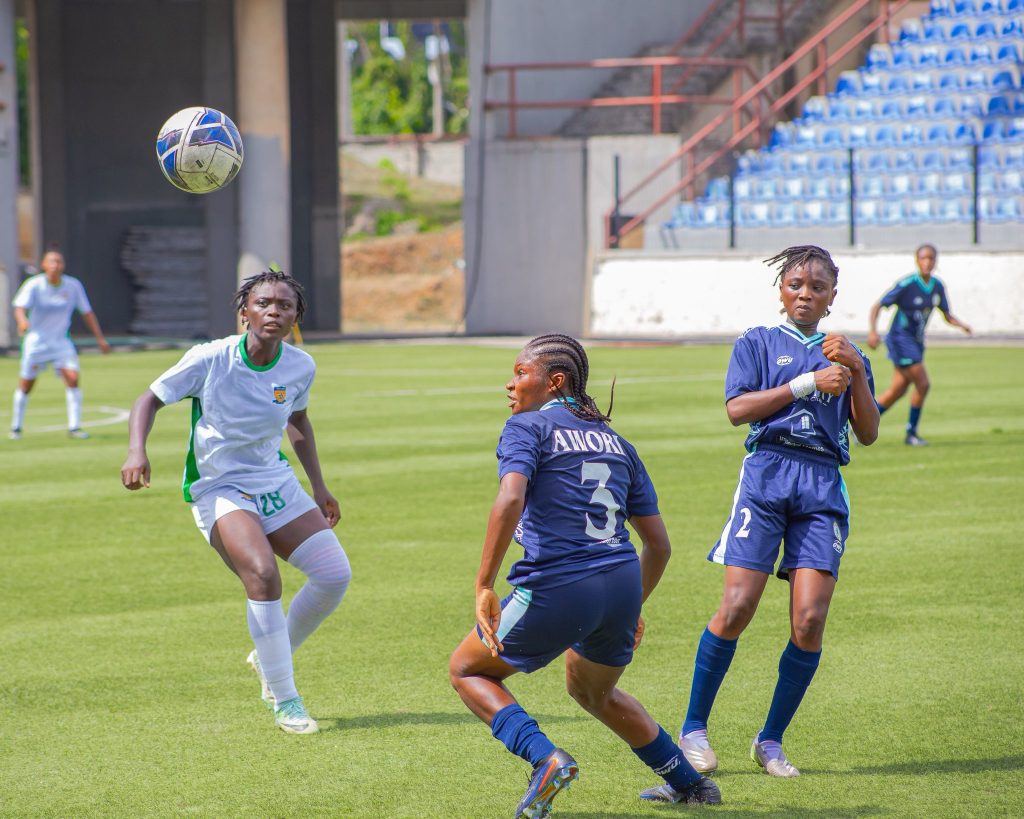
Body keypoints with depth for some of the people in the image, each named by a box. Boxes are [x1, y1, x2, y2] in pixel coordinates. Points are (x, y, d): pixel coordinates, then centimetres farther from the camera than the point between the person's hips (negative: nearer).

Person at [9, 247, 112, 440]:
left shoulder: (73, 286, -5)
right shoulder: (34, 285, -13)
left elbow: (87, 312, 3)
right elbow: (20, 307, -25)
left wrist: (100, 338, -1)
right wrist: (22, 321, -48)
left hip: (61, 341, 2)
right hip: (36, 342, -2)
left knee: (73, 378, -16)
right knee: (26, 386, 5)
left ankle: (74, 427, -11)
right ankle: (16, 428, 24)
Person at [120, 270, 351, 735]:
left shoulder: (300, 367, -4)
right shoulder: (211, 359, -17)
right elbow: (150, 399, -5)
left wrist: (319, 487, 16)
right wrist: (136, 451, -22)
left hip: (275, 482, 5)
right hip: (218, 489, -5)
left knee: (335, 574, -7)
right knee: (262, 574, -28)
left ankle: (271, 657, 20)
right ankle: (284, 701, -16)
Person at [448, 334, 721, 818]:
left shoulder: (527, 427, 1)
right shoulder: (615, 442, 20)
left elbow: (510, 500, -19)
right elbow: (659, 544, 18)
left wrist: (484, 587, -18)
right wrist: (632, 607, 32)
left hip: (555, 589, -7)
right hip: (622, 586, 7)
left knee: (467, 670, 16)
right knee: (592, 691, 34)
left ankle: (545, 759, -6)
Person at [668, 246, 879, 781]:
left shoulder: (846, 357, 21)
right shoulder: (757, 343, 13)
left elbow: (868, 433, 10)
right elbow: (737, 408, -3)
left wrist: (856, 373, -4)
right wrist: (809, 383, -8)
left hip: (823, 485, 2)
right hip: (766, 475, -2)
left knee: (809, 620, -10)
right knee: (737, 607, -13)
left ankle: (771, 740, 4)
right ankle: (694, 728, 1)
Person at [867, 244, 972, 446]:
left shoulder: (938, 287, 4)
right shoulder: (906, 285, -16)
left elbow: (947, 315, 12)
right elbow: (877, 306, -13)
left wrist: (961, 325, -8)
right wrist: (873, 331, -26)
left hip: (916, 342, 7)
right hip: (901, 340, -7)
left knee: (898, 390, 9)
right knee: (922, 384, -13)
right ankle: (911, 433, 1)